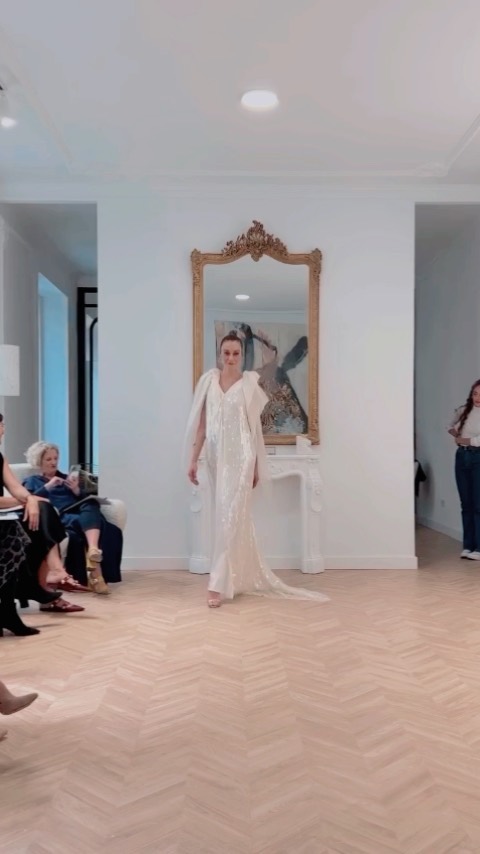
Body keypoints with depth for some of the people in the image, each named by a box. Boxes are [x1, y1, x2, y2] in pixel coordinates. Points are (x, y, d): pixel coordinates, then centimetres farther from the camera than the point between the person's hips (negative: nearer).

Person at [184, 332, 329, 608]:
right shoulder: (208, 381, 6)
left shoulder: (250, 383, 0)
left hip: (240, 456, -4)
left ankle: (219, 585, -7)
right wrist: (193, 459, 2)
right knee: (229, 516, 11)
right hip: (216, 456, 4)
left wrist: (256, 466, 2)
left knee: (231, 517, -8)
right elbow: (201, 424, 7)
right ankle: (244, 577, 24)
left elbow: (255, 426, 2)